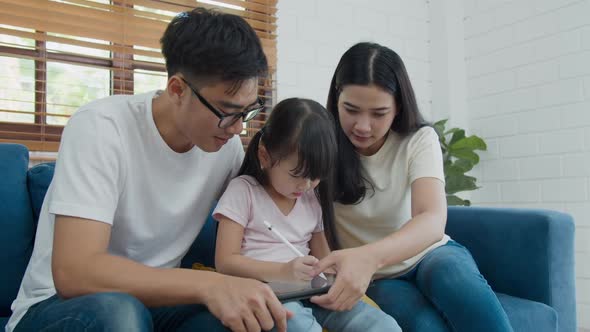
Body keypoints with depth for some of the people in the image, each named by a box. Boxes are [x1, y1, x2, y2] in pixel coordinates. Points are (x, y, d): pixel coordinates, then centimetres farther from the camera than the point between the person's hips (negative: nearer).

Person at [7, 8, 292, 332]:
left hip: (153, 299, 4)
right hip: (60, 303, -3)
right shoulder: (101, 127, -23)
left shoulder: (227, 143, -7)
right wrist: (207, 284, -42)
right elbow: (74, 273, -31)